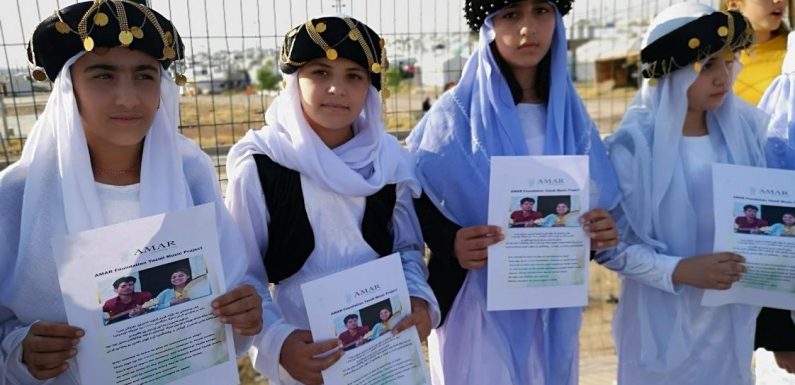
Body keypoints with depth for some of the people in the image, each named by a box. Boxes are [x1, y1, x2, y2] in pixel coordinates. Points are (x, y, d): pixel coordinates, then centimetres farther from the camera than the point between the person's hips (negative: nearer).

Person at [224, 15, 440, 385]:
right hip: (306, 354, -2)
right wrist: (276, 341, -24)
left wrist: (420, 298, -14)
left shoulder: (389, 158, -6)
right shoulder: (258, 166, -14)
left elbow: (408, 250, 4)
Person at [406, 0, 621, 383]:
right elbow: (418, 203, -7)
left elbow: (593, 201, 11)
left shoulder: (570, 113, 4)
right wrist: (452, 244, -26)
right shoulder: (455, 114, -10)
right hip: (479, 304, -4)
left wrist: (600, 230, -11)